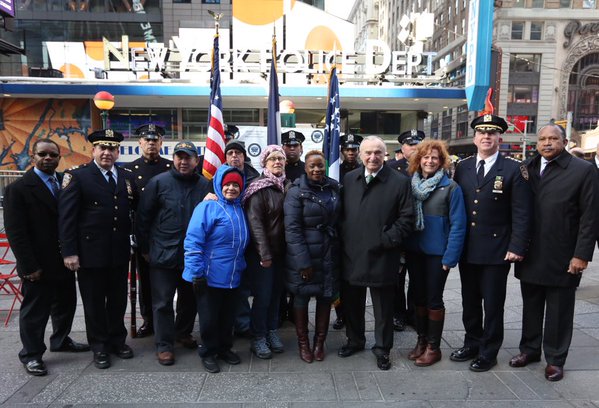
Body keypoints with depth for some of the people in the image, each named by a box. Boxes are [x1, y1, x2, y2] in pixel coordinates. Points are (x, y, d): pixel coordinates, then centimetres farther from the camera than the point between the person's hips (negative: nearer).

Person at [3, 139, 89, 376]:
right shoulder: (18, 189, -11)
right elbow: (15, 232, -14)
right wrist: (29, 267, -17)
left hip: (64, 261, 6)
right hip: (38, 267, -6)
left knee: (66, 304, 19)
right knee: (34, 311, 8)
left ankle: (61, 341, 40)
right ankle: (31, 355, 26)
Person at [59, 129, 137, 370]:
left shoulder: (126, 177, 9)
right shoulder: (77, 177, -6)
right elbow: (66, 216, -10)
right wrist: (69, 252, -14)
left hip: (120, 252, 4)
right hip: (90, 253, -4)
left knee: (118, 300, 15)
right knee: (94, 302, 10)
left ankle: (117, 340, 33)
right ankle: (99, 347, 26)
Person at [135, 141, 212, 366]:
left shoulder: (204, 185, 2)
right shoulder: (158, 182, -5)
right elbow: (143, 218, -1)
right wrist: (145, 249, 0)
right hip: (163, 254, -3)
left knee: (190, 298, 17)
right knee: (163, 301, 4)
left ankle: (183, 333, 38)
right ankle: (164, 345, 18)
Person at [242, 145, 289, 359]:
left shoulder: (286, 185, 7)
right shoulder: (259, 187, -11)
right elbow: (255, 222, -15)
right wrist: (264, 254, -17)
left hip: (280, 250, 6)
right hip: (261, 252, -5)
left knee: (276, 293, 12)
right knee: (262, 295, 0)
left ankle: (272, 332, 28)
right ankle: (258, 338, 17)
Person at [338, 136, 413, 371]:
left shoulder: (399, 182, -5)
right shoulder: (349, 179, 7)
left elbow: (406, 217, -6)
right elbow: (342, 213, 10)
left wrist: (388, 240, -13)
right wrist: (343, 240, 2)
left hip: (382, 257, -3)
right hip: (352, 255, 4)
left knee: (383, 307, 10)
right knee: (352, 303, 18)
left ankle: (382, 348, 28)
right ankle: (355, 340, 38)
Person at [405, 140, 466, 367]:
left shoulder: (450, 187, -8)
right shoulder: (410, 184, 3)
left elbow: (458, 225, -10)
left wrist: (450, 257, -16)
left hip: (437, 252, -4)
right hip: (414, 250, 4)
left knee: (433, 299, 5)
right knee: (418, 297, 14)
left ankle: (433, 347, 20)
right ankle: (421, 340, 30)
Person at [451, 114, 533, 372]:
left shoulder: (513, 170, -6)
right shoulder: (462, 167, 5)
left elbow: (522, 213, -8)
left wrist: (517, 247, -13)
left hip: (496, 251, -4)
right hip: (467, 250, 4)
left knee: (493, 305, 8)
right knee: (469, 302, 16)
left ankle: (488, 352, 24)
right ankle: (472, 344, 33)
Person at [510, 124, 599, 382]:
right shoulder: (527, 168, 6)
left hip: (562, 258, -4)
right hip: (530, 255, 4)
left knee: (558, 311, 8)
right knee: (531, 307, 16)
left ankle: (555, 359, 24)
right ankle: (530, 349, 33)